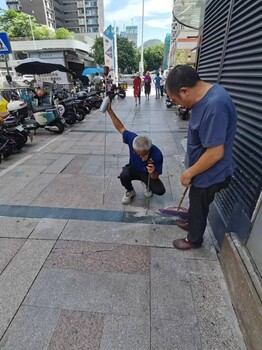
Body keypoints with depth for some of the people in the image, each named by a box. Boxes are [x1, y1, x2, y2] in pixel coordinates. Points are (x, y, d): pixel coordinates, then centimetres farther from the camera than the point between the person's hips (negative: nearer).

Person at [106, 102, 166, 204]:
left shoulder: (157, 154, -34)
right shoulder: (132, 138, -31)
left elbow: (155, 177, -23)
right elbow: (120, 127, -15)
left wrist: (152, 172, -47)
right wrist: (110, 110, -20)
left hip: (148, 174, -1)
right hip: (133, 168, 1)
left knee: (160, 190, -23)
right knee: (123, 176, -35)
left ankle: (145, 184, 13)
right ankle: (130, 192, 1)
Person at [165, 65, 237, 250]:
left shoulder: (214, 106, -32)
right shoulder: (207, 94, 0)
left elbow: (215, 153, -31)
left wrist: (189, 173, -17)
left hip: (209, 174, -8)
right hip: (203, 170, 9)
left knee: (199, 207, 14)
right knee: (196, 203, 28)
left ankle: (194, 239, 40)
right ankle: (192, 223, 54)